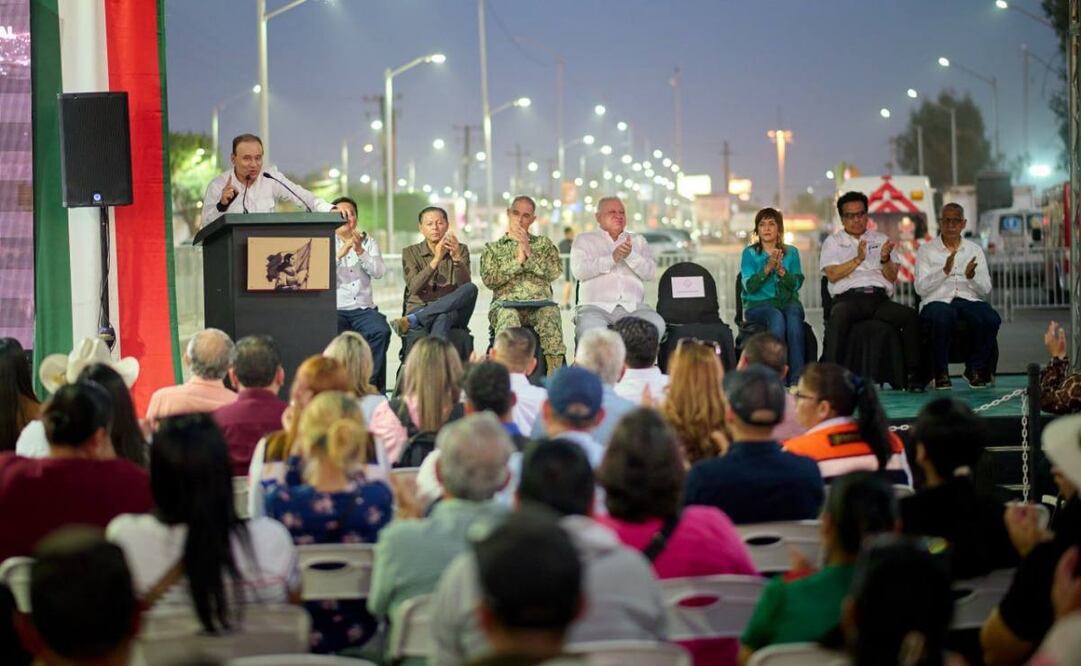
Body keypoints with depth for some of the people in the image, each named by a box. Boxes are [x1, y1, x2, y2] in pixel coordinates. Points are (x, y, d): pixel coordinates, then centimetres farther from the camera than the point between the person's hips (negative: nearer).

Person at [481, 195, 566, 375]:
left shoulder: (544, 244, 23)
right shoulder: (493, 248, 22)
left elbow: (554, 272, 4)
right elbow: (489, 279, 3)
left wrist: (529, 253, 0)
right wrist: (518, 261, -1)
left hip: (539, 302, 1)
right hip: (506, 302, 0)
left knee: (551, 313, -36)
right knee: (507, 316, -39)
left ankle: (554, 374, -39)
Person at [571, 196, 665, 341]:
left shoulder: (638, 241, 22)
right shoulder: (584, 240, 15)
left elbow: (650, 272, 7)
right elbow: (579, 270, -4)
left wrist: (630, 256, -11)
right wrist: (612, 258, -13)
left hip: (632, 307, 2)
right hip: (596, 307, -2)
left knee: (656, 324, -27)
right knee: (590, 329, -36)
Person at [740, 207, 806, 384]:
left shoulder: (791, 252, 13)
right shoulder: (750, 253, 7)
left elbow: (797, 283, 1)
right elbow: (749, 286, -6)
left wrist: (781, 270, -16)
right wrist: (768, 268, -18)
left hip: (787, 301, 2)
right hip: (758, 304, -2)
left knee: (793, 316, -34)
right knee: (776, 318, -36)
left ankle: (796, 380, -40)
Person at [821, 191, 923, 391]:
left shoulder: (881, 240, 25)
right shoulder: (833, 242, 19)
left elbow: (892, 277, 13)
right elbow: (832, 275, 1)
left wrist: (885, 260, -7)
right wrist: (858, 260, -9)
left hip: (879, 298, 2)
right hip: (849, 297, -2)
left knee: (911, 316, -26)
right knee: (838, 317, -38)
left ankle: (913, 375, -23)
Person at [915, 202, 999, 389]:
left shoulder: (975, 251, 16)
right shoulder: (926, 251, 8)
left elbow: (985, 290, 9)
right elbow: (921, 288, -4)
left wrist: (972, 276, -13)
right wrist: (944, 271, -18)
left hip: (969, 299, 3)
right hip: (937, 301, -3)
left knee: (991, 319, -30)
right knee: (943, 316, -39)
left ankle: (975, 369, -7)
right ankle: (941, 372, -20)